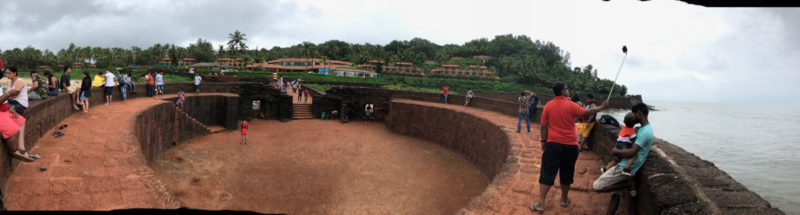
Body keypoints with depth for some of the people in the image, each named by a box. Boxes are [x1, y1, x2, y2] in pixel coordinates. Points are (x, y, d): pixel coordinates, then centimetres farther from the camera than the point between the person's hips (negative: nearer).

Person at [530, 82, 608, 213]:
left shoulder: (548, 105, -1)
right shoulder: (570, 105, -6)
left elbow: (544, 126, 1)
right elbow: (586, 113, 5)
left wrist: (543, 141, 10)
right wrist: (601, 108, 19)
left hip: (553, 144, 0)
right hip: (570, 145, 0)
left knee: (547, 173, 0)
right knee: (566, 173, 16)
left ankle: (541, 204, -3)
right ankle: (564, 199, 31)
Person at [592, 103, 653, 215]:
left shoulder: (645, 132, -19)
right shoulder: (646, 129, 14)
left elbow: (631, 153, -29)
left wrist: (616, 151, -11)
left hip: (624, 168, -10)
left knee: (596, 186, -10)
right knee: (616, 195, 13)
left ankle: (628, 185, -4)